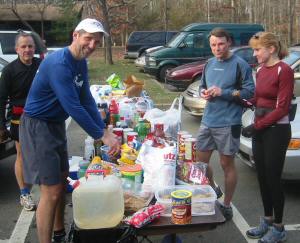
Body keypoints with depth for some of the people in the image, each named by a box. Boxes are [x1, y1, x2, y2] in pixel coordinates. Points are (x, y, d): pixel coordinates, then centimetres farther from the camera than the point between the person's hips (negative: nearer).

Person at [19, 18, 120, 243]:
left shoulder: (81, 62, 4)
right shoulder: (59, 64, -26)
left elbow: (87, 100, 5)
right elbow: (73, 107, -30)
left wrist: (104, 130, -4)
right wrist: (102, 136, -23)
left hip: (56, 124, 10)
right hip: (38, 126, -10)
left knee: (62, 182, 19)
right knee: (51, 192, -9)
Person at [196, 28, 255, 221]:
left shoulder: (240, 64, -8)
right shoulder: (210, 63, 11)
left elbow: (250, 91, -12)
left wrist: (223, 92, -19)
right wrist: (204, 93, -2)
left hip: (228, 123, -6)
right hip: (208, 121, 6)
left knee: (227, 164, 5)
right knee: (200, 161, 13)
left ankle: (227, 206, 22)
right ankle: (214, 190, 39)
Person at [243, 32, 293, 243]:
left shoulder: (284, 70, -13)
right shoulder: (261, 71, 11)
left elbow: (282, 108, -16)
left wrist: (256, 126, -15)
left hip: (277, 131, -7)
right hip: (260, 129, 7)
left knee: (273, 179, 1)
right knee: (262, 177, 13)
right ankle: (267, 220, 29)